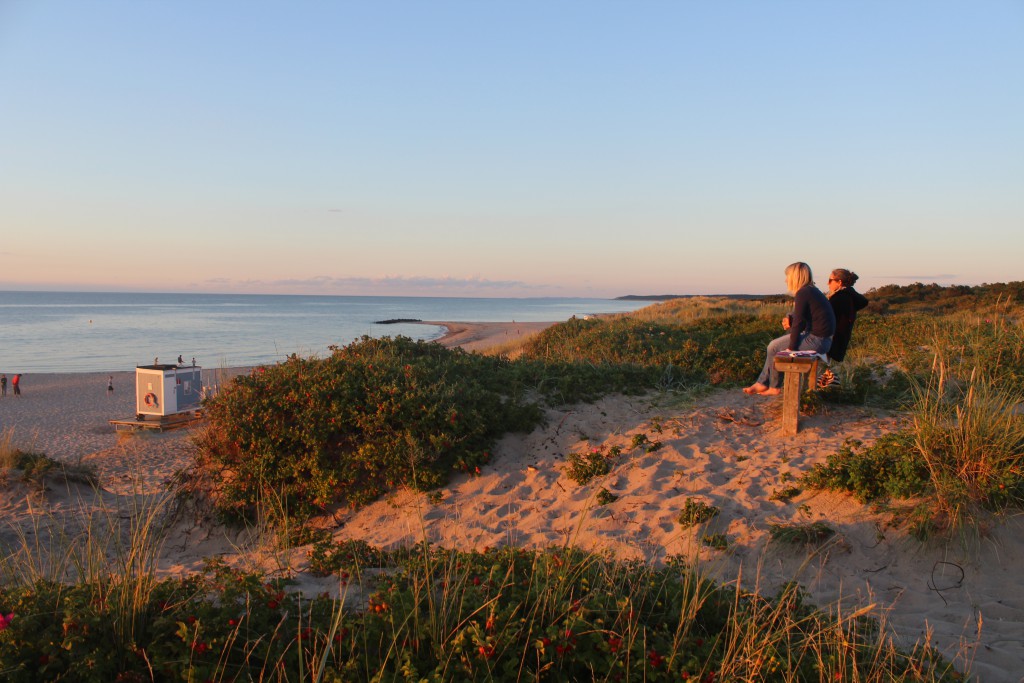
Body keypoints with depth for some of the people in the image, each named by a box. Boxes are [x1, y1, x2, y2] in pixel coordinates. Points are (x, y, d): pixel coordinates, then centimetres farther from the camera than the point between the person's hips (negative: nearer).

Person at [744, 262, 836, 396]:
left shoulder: (802, 293, -14)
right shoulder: (813, 291, 17)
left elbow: (798, 322, -17)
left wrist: (791, 347, -11)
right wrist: (791, 322, 1)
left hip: (816, 340, -10)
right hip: (823, 339, 10)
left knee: (774, 347, 0)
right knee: (775, 344, 17)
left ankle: (774, 387, 12)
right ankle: (762, 383, 18)